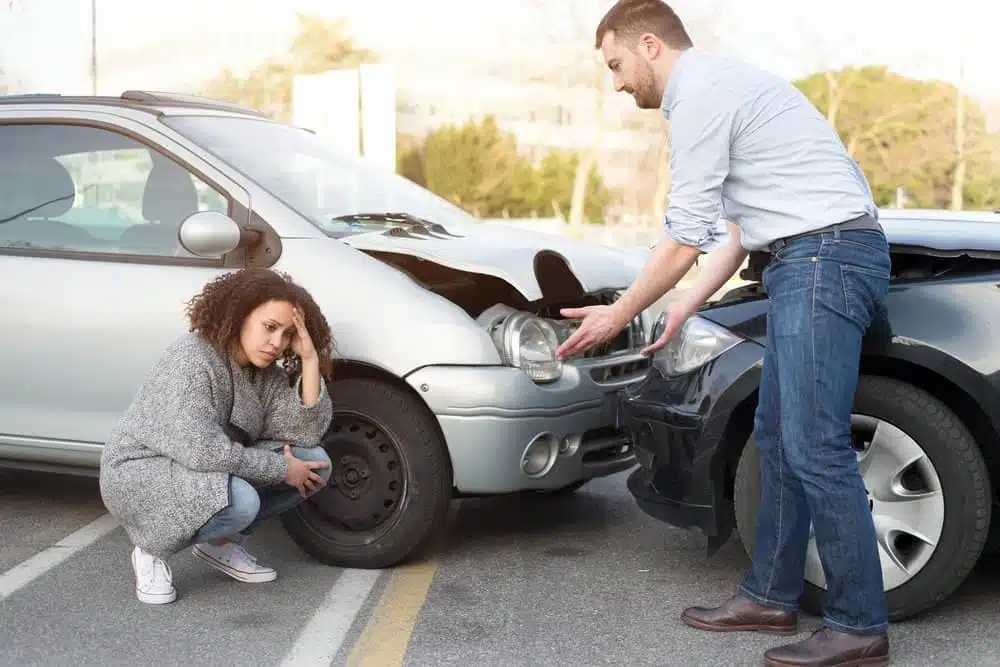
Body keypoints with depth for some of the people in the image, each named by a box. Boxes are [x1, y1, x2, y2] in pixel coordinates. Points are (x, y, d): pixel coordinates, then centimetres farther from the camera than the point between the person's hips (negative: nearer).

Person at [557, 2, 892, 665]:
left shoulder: (700, 94, -10)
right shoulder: (719, 85, 23)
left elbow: (685, 238, -10)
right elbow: (737, 230, 25)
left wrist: (618, 315, 1)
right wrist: (684, 309, 24)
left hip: (825, 255, -11)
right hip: (810, 262, 11)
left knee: (814, 447, -11)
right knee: (777, 438, 13)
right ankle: (772, 596, 21)